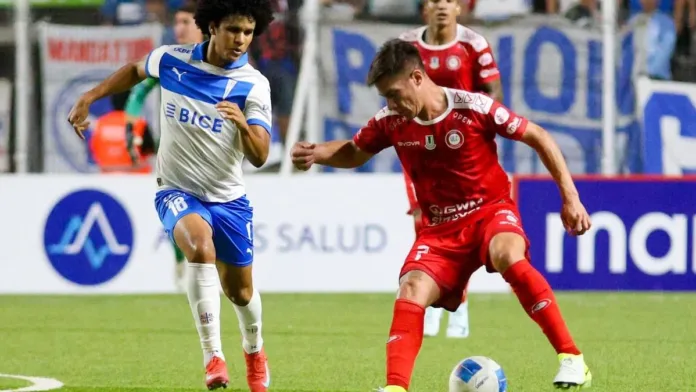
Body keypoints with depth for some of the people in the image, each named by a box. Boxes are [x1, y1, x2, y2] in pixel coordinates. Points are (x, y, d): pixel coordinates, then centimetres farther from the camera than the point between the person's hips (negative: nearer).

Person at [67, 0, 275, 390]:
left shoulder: (254, 85, -12)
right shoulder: (171, 60, -8)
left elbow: (259, 156, -20)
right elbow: (136, 70, 16)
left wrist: (244, 125, -40)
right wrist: (89, 98, 10)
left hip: (229, 197, 1)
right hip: (177, 190, -1)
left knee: (240, 290, 13)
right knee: (200, 243, -33)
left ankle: (254, 349, 48)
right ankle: (213, 356, -37)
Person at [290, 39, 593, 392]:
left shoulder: (474, 108, -16)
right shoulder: (390, 122, -4)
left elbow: (539, 138, -6)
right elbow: (353, 153, 16)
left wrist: (570, 197, -9)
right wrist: (316, 153, -7)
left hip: (491, 210, -4)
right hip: (440, 228, 4)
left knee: (508, 256, -35)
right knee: (411, 291, -20)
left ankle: (571, 358, -30)